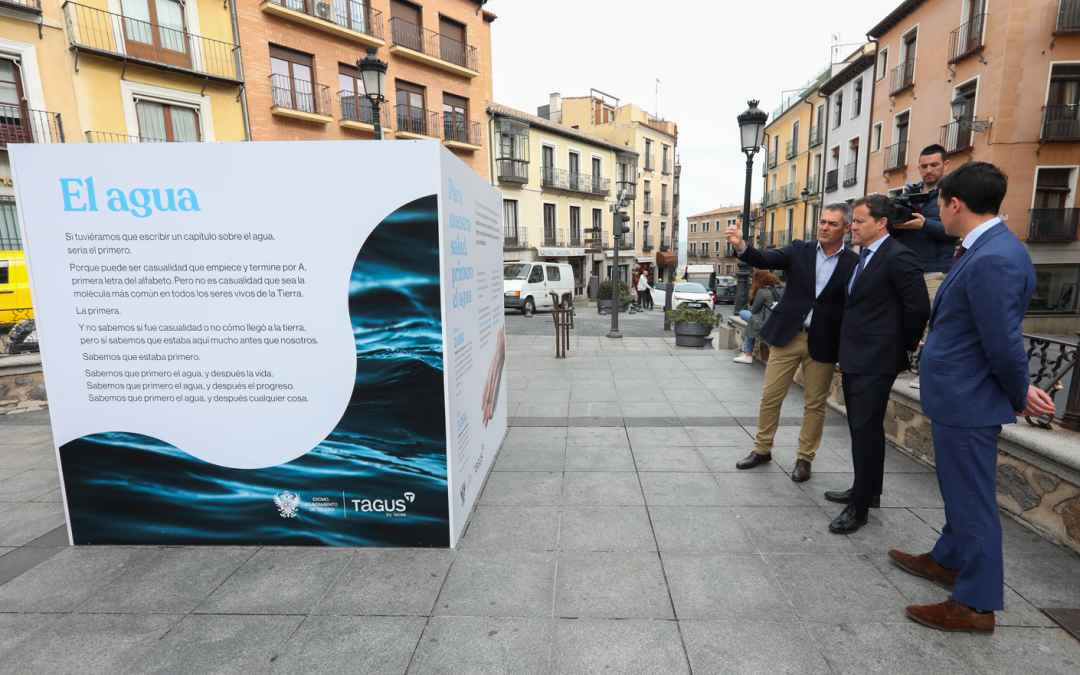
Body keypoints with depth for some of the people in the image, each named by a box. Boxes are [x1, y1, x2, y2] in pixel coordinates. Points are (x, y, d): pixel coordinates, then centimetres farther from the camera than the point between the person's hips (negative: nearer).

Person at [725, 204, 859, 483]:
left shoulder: (853, 264, -2)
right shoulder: (799, 250, 3)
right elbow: (765, 259, -12)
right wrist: (741, 245, -32)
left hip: (823, 343, -1)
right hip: (787, 335, 1)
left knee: (815, 404, 9)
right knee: (770, 397, 7)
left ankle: (805, 458, 26)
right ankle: (762, 449, 25)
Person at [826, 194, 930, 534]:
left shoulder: (899, 258, -14)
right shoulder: (863, 258, 15)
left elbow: (919, 308, -16)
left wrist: (908, 347, -2)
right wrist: (846, 358, 16)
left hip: (876, 362, -10)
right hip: (854, 359, 10)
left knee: (866, 429, -4)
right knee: (861, 428, 18)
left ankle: (860, 507, 8)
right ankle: (867, 490, 34)